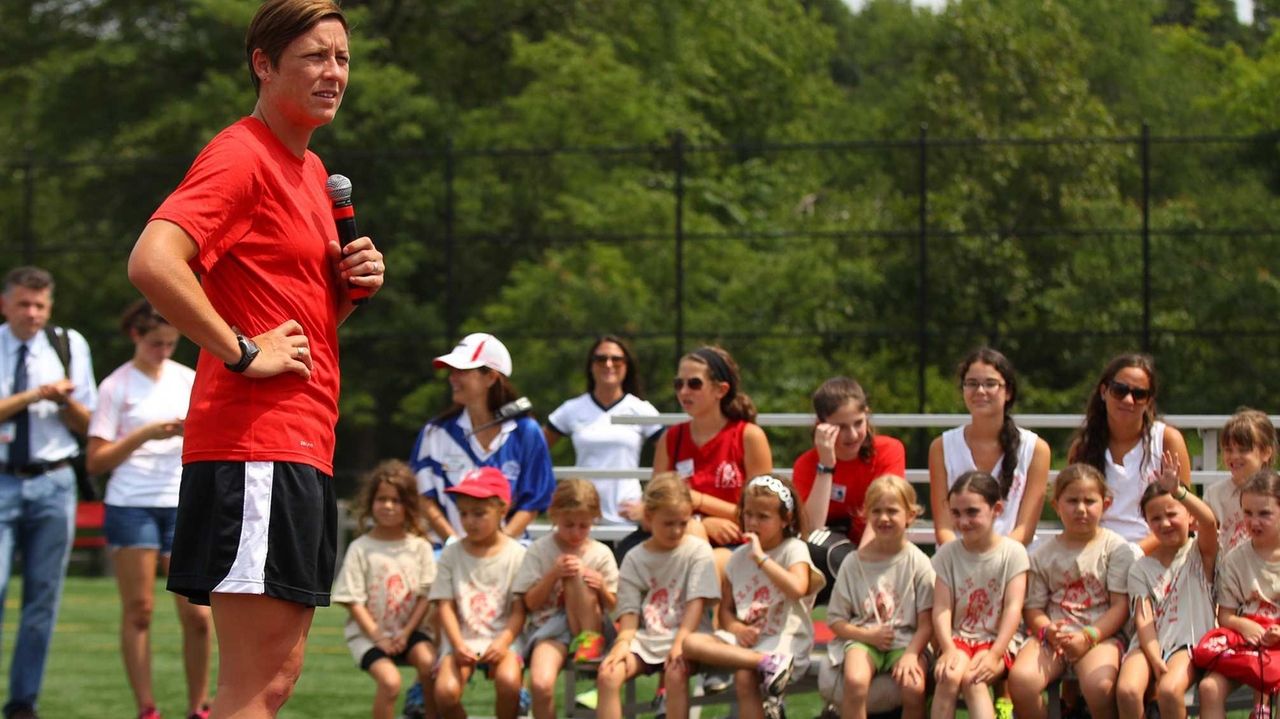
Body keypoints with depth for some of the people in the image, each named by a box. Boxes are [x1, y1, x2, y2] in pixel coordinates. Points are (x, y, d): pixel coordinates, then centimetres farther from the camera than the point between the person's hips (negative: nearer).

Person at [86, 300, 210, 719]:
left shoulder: (190, 381, 12)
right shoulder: (117, 387, 1)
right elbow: (95, 461, -3)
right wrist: (145, 435, -13)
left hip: (182, 505, 3)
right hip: (131, 506, -2)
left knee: (197, 614, -5)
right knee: (138, 610, -4)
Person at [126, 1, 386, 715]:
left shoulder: (312, 171, 20)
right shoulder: (240, 157, -10)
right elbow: (153, 261, -26)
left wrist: (352, 285, 8)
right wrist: (243, 353, -20)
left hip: (305, 446, 10)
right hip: (255, 442, -10)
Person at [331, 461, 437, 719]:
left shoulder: (419, 547, 2)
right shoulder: (360, 548, -4)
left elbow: (425, 596, 1)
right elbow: (354, 601, -5)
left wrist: (406, 633, -10)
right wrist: (378, 637, -12)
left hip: (409, 630, 2)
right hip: (368, 632, -2)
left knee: (429, 663, -27)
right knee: (390, 681, -26)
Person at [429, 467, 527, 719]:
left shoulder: (517, 554, 0)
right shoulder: (451, 554, 5)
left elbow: (519, 610, -2)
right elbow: (445, 606, 0)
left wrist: (503, 642, -19)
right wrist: (458, 644, -15)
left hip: (502, 637, -1)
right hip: (460, 639, 2)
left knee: (509, 681, -32)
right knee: (446, 691, -25)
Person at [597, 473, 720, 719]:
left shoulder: (698, 551, 1)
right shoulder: (634, 558, 8)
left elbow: (697, 601, -8)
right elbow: (629, 609, 4)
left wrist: (681, 641, -21)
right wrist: (623, 642, -16)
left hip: (686, 635, -3)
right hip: (645, 637, 3)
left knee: (675, 673, -35)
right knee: (607, 675, -23)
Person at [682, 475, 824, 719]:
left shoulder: (794, 550, -2)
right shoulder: (739, 557, 15)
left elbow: (797, 589, -23)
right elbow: (726, 610, 15)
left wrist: (761, 557, -20)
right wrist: (737, 629, -8)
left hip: (784, 640, -6)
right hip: (745, 639, 6)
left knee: (744, 677, -35)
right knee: (691, 643, -20)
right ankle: (768, 663, -32)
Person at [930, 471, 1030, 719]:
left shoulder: (1013, 552, -2)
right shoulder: (947, 554, 4)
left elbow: (1013, 607, -10)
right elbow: (942, 607, -5)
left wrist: (995, 654, -22)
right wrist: (948, 649, -23)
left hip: (998, 641, -2)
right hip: (959, 639, 2)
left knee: (971, 678, -31)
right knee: (949, 676, -30)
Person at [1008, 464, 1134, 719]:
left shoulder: (1115, 547, 4)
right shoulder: (1043, 554, 12)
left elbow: (1121, 606, -2)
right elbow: (1033, 608, 9)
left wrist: (1088, 636, -15)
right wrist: (1048, 631, -14)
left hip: (1101, 633, -3)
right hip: (1052, 636, 3)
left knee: (1099, 685, -35)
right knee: (1020, 679, -27)